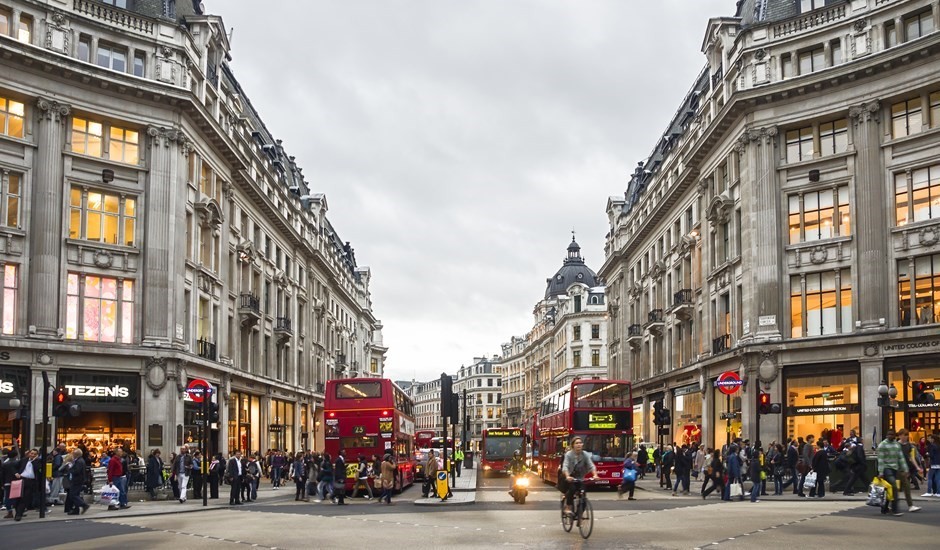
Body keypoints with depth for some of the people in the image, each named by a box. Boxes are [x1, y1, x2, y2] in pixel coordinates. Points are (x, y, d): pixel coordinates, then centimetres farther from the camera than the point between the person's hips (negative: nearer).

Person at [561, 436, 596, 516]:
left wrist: (595, 475, -34)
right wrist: (567, 476, -45)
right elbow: (565, 467, -26)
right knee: (572, 488, -31)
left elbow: (591, 466, -15)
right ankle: (567, 507, -15)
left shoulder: (585, 455, -6)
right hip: (570, 478, -3)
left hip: (580, 478, 3)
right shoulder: (569, 454, -15)